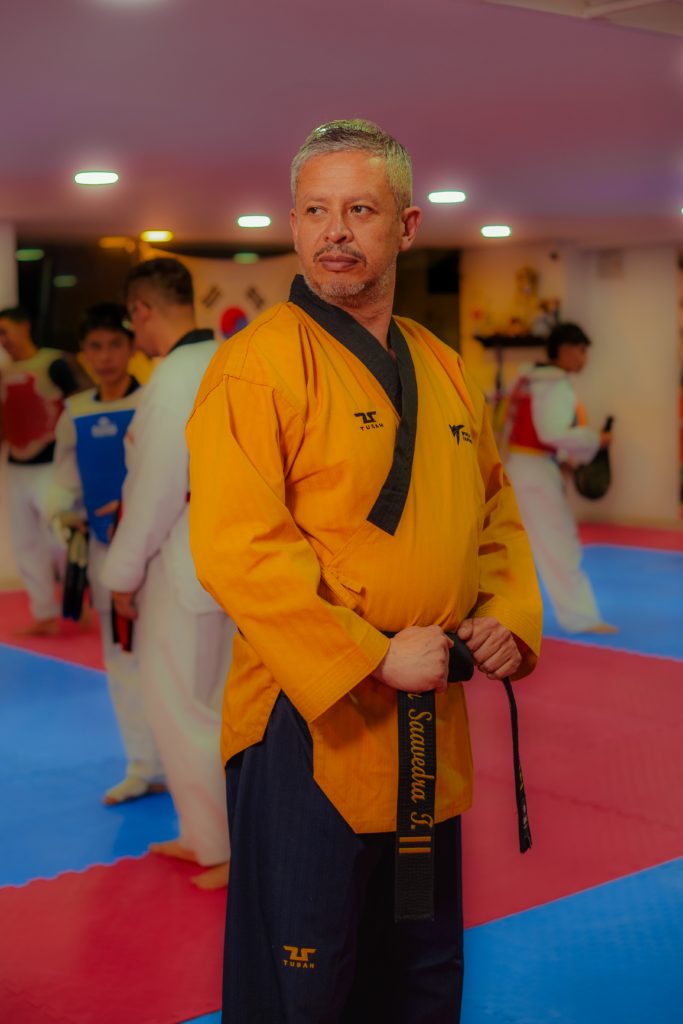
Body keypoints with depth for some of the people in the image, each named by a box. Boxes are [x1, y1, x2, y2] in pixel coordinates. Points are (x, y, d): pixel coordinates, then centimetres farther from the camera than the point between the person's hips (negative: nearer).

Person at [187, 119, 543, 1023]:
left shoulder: (446, 372, 11)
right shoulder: (259, 363, -12)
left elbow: (496, 512, 21)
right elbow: (235, 548, -21)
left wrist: (507, 615, 3)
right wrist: (373, 658, -20)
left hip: (429, 728, 7)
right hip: (307, 725, -7)